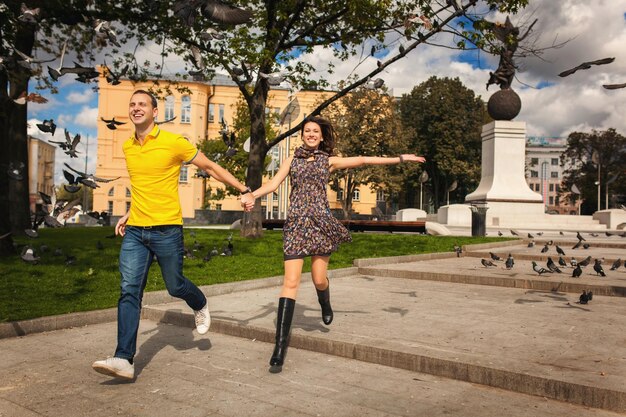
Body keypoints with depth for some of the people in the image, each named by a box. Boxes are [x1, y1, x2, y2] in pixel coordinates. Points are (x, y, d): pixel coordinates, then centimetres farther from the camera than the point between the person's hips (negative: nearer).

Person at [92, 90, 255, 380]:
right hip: (135, 232, 5)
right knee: (129, 291, -5)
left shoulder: (174, 143, -8)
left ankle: (200, 306, 44)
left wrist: (244, 191, 1)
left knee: (174, 286, 9)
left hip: (166, 229, -4)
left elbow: (211, 167, 0)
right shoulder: (128, 147, 10)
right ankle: (124, 359, -5)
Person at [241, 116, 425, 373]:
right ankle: (280, 347, -11)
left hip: (321, 221, 1)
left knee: (319, 279, 0)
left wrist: (400, 158, 11)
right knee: (291, 282, -10)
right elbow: (274, 183, 2)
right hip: (296, 223, 0)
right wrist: (252, 195, -18)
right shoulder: (292, 160, 15)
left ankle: (325, 305, 40)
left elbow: (364, 161, 12)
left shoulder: (329, 161, 14)